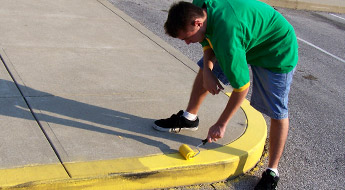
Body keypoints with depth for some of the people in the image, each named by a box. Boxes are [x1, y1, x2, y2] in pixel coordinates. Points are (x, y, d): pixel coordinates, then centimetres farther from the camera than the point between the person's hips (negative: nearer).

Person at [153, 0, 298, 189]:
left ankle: (272, 172, 4)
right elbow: (208, 40, 2)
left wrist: (221, 124, -20)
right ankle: (189, 118, 30)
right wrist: (207, 71, -14)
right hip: (247, 39, 9)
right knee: (204, 69, 14)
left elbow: (241, 86, -31)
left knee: (278, 112, -8)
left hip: (277, 50, -8)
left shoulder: (227, 39, -42)